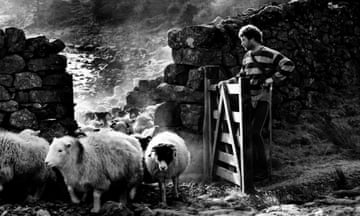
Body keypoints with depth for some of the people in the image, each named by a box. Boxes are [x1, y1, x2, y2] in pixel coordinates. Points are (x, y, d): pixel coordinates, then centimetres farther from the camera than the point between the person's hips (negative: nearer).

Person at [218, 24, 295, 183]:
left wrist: (271, 80, -13)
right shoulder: (247, 56, 15)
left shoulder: (269, 54, -8)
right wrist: (228, 82, 10)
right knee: (244, 132, 3)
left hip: (261, 100, -7)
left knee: (254, 133, -14)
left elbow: (288, 66, -14)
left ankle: (262, 170, -4)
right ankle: (253, 166, 14)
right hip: (248, 100, 7)